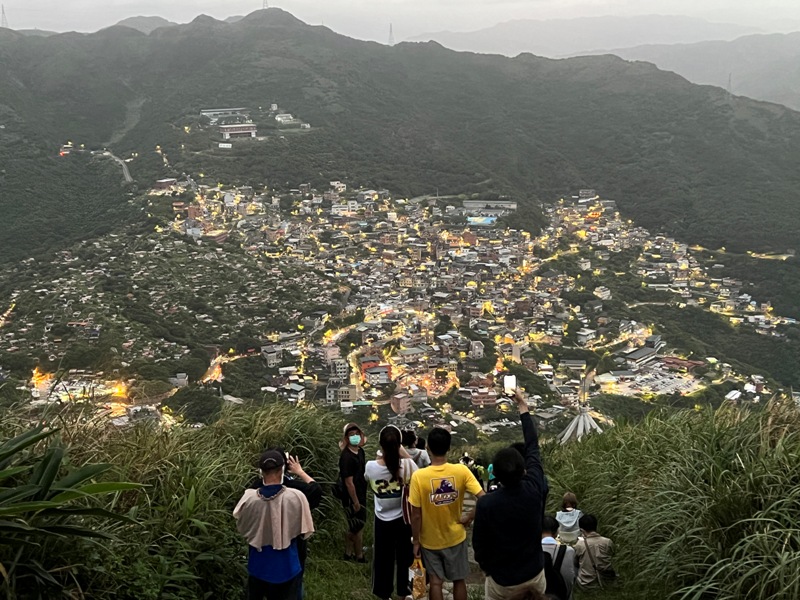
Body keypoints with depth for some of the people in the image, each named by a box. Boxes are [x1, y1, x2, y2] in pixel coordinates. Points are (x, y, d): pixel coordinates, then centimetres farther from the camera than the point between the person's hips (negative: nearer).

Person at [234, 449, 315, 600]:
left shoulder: (249, 498, -18)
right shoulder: (296, 497, -22)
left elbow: (242, 528, 1)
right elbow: (305, 532, -7)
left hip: (258, 569, 1)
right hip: (286, 570, -1)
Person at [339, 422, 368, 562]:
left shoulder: (360, 451, 2)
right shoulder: (346, 457, -25)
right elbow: (349, 482, -24)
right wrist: (355, 502, -20)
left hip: (361, 495, 9)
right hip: (352, 498, -8)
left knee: (353, 527, 19)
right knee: (358, 527, 5)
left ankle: (349, 554, 32)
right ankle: (359, 557, 20)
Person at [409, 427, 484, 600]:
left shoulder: (419, 476, -20)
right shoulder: (461, 471, -16)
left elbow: (416, 516, -15)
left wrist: (416, 542, -2)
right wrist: (469, 518, -6)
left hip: (430, 540, -1)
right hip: (455, 537, 1)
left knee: (436, 582, 13)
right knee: (459, 580, 18)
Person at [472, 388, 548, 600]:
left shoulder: (486, 503, -26)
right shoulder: (535, 489, -20)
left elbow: (479, 542, -13)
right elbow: (533, 446, -7)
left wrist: (485, 567, 9)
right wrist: (523, 406, 3)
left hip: (502, 579, -2)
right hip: (534, 573, 3)